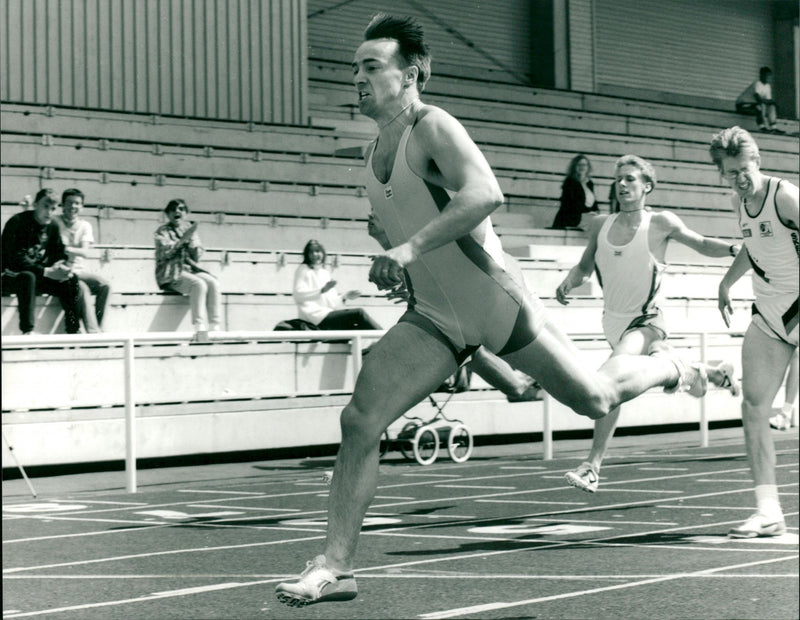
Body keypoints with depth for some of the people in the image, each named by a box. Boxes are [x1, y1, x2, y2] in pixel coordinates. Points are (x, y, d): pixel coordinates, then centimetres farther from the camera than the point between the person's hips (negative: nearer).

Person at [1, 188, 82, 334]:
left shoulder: (52, 226, 5)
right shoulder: (17, 222, -16)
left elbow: (60, 255, 10)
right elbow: (15, 259, -24)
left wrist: (61, 266, -16)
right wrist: (46, 272, -30)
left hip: (38, 275, 7)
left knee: (71, 280, -11)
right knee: (28, 277, -39)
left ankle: (74, 331, -12)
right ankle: (28, 331, -43)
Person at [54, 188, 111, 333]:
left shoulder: (85, 226, 11)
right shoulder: (54, 222, 2)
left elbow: (85, 252, -5)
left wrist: (67, 249, -21)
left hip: (78, 271, 4)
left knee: (104, 285, -21)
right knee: (82, 289, -31)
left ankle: (97, 327, -20)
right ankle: (93, 332, -36)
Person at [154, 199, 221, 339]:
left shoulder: (190, 230, 19)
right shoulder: (163, 231, 7)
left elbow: (196, 256, 12)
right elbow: (166, 252, -11)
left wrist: (191, 239, -4)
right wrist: (184, 238, -14)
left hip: (190, 270, 5)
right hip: (171, 274, -5)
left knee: (213, 283, -25)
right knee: (199, 284, -33)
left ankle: (214, 327, -29)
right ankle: (199, 327, -37)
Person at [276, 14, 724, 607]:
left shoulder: (433, 128, -20)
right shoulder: (375, 152, 5)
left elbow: (486, 194, -39)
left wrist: (410, 249, -45)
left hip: (498, 305, -6)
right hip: (434, 319, 6)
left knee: (595, 398, 9)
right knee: (359, 420, -12)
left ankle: (668, 366, 43)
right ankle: (336, 568, -8)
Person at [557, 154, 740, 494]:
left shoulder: (661, 223, -11)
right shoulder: (601, 225, 1)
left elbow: (701, 244, 1)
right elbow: (584, 267, 14)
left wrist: (734, 248, -17)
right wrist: (567, 283, -7)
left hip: (645, 322, -6)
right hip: (613, 321, 6)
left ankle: (593, 466, -29)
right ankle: (717, 374, 57)